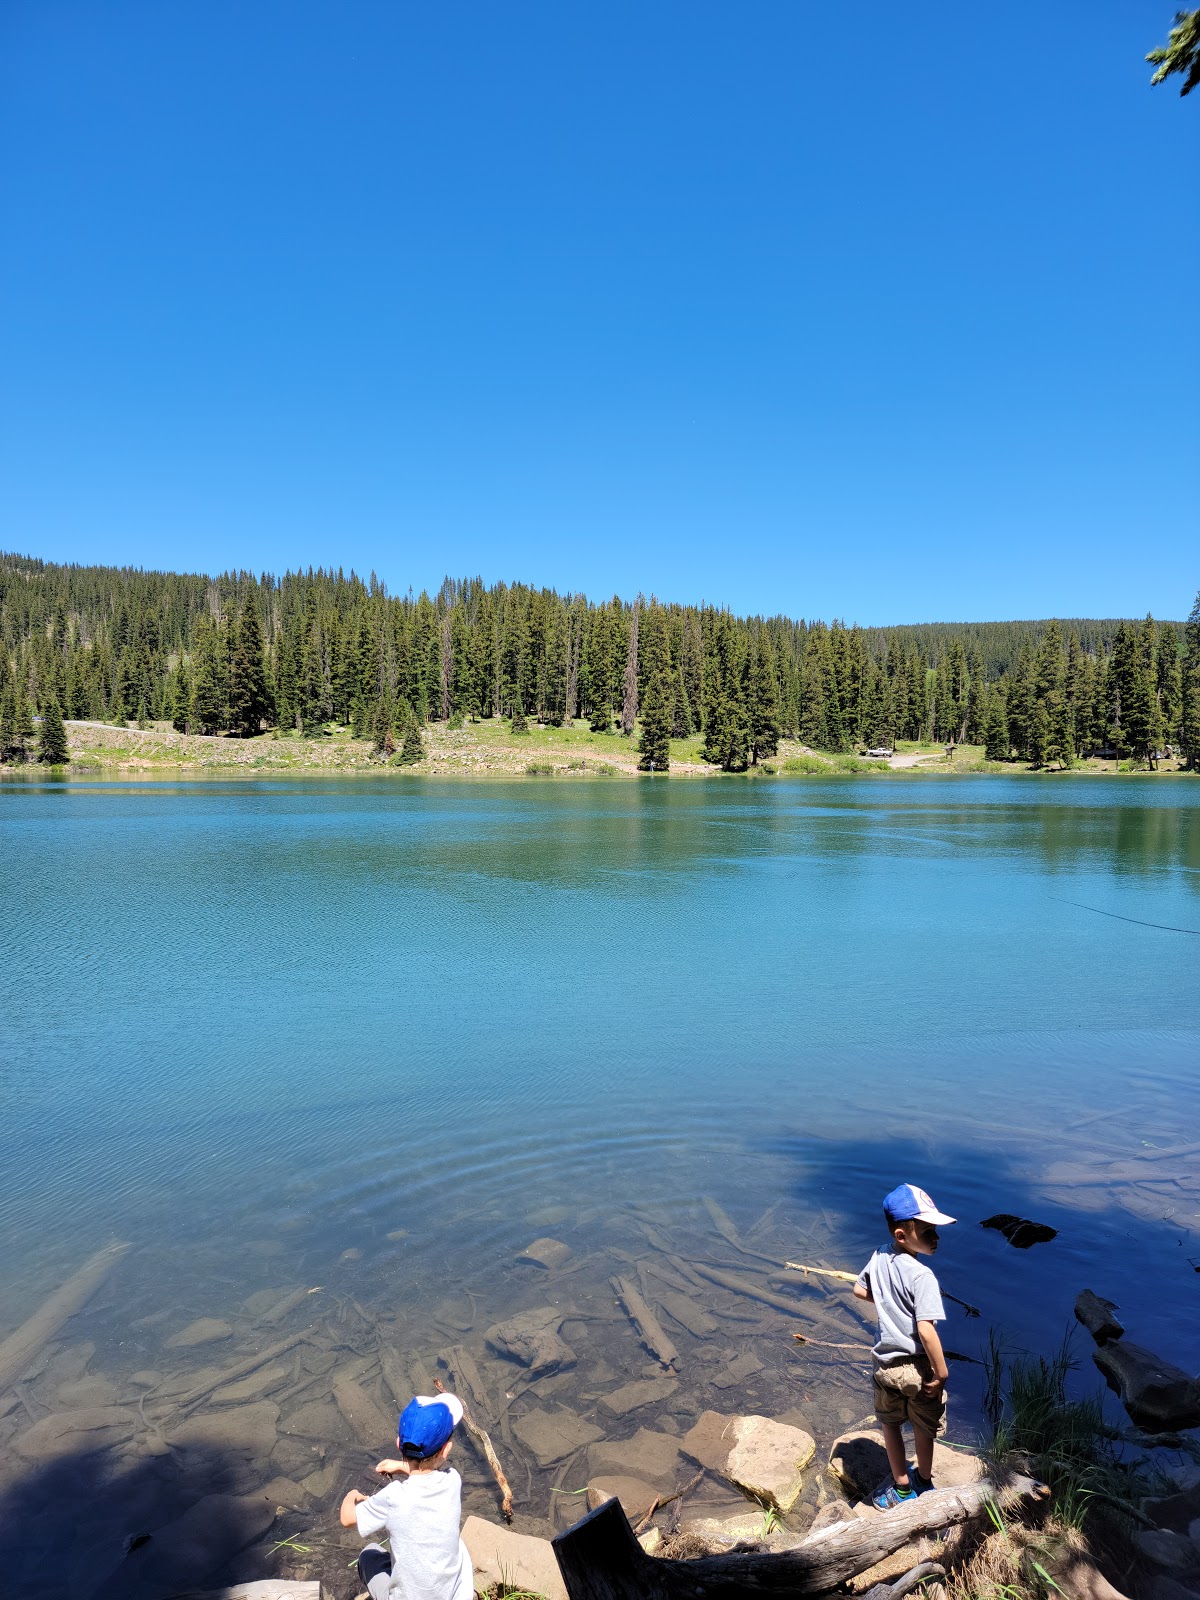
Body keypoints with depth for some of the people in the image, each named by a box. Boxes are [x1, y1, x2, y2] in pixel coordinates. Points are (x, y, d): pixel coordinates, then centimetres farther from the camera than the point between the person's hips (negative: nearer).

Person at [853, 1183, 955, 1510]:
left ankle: (901, 1488, 38)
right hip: (918, 1368, -4)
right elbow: (926, 1330, -31)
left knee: (891, 1425, 23)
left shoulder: (878, 1259, -7)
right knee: (924, 1429, 22)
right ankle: (923, 1484, 42)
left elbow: (860, 1290, 9)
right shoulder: (922, 1276, -28)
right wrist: (941, 1373, -20)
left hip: (885, 1364, 4)